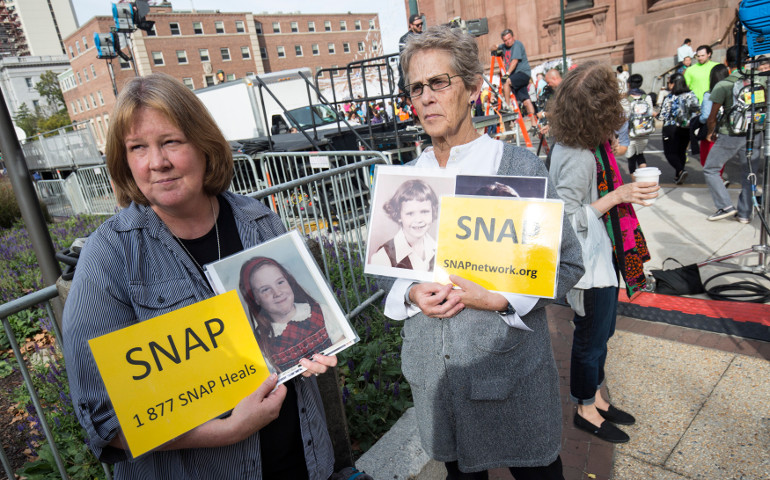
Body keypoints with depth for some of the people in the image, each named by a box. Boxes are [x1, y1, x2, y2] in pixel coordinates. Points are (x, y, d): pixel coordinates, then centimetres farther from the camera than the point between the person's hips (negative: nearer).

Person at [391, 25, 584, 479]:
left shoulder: (521, 168, -10)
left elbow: (567, 262, -6)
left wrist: (498, 298, -20)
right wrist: (412, 295, -14)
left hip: (511, 368, -3)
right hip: (433, 370, 4)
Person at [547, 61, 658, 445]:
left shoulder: (577, 144, 2)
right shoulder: (579, 157, -27)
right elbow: (566, 219, -26)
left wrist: (626, 188, 5)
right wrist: (618, 196, -25)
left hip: (602, 255, 10)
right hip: (589, 260, -10)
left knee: (601, 331, 23)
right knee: (591, 336, 9)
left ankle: (596, 398, 43)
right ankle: (586, 410, 31)